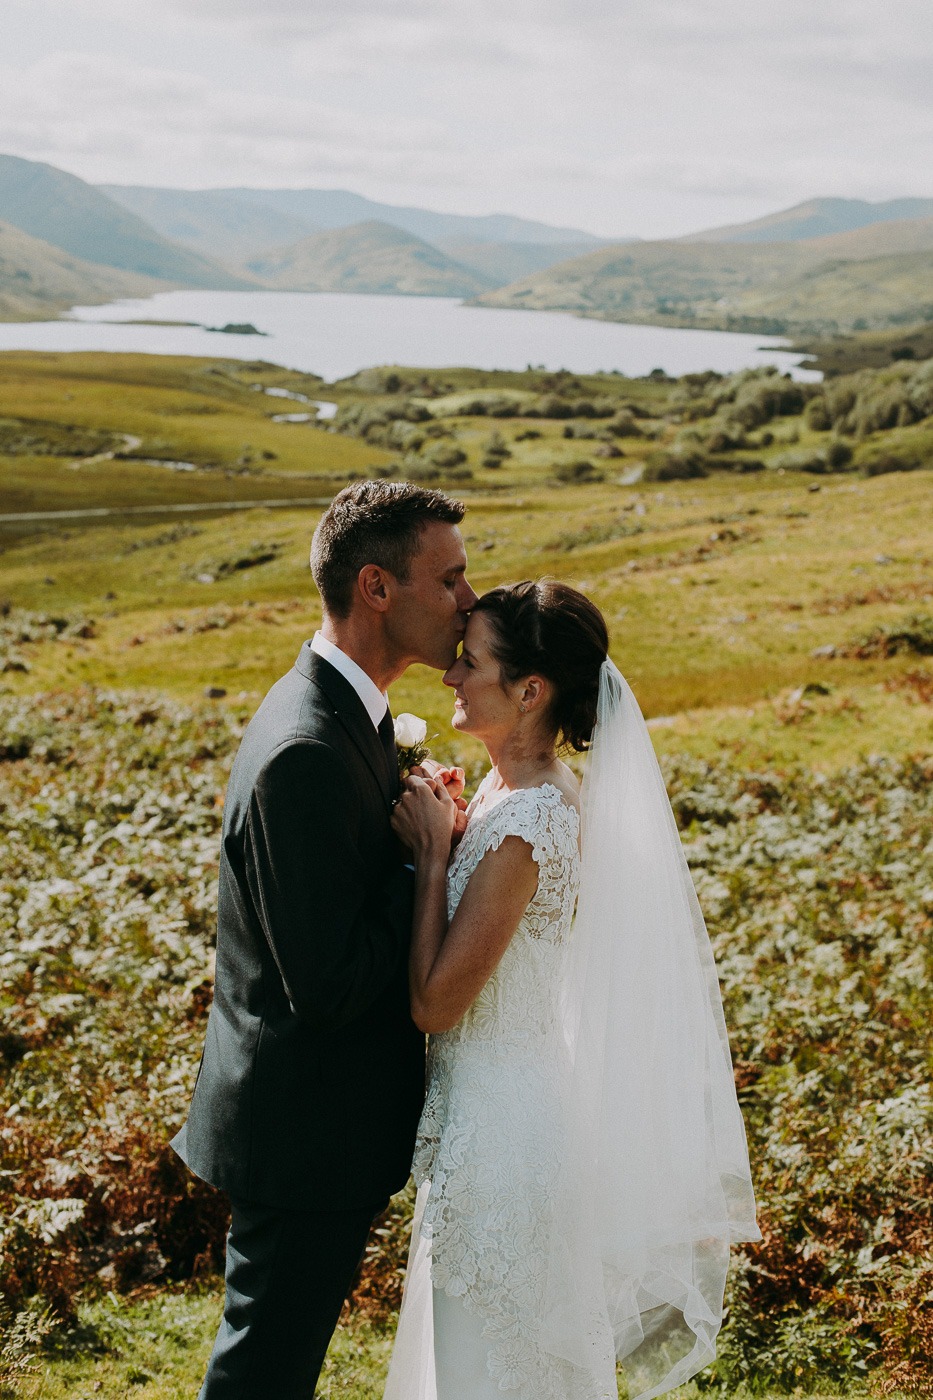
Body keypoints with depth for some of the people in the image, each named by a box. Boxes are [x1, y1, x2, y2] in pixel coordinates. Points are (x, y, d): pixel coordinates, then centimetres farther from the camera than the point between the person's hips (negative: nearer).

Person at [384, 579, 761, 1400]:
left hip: (501, 1122, -9)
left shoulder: (523, 825, -27)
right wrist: (447, 834, -1)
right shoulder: (527, 787, 2)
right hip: (519, 1100, 9)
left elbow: (435, 1002, -23)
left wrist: (431, 853, -18)